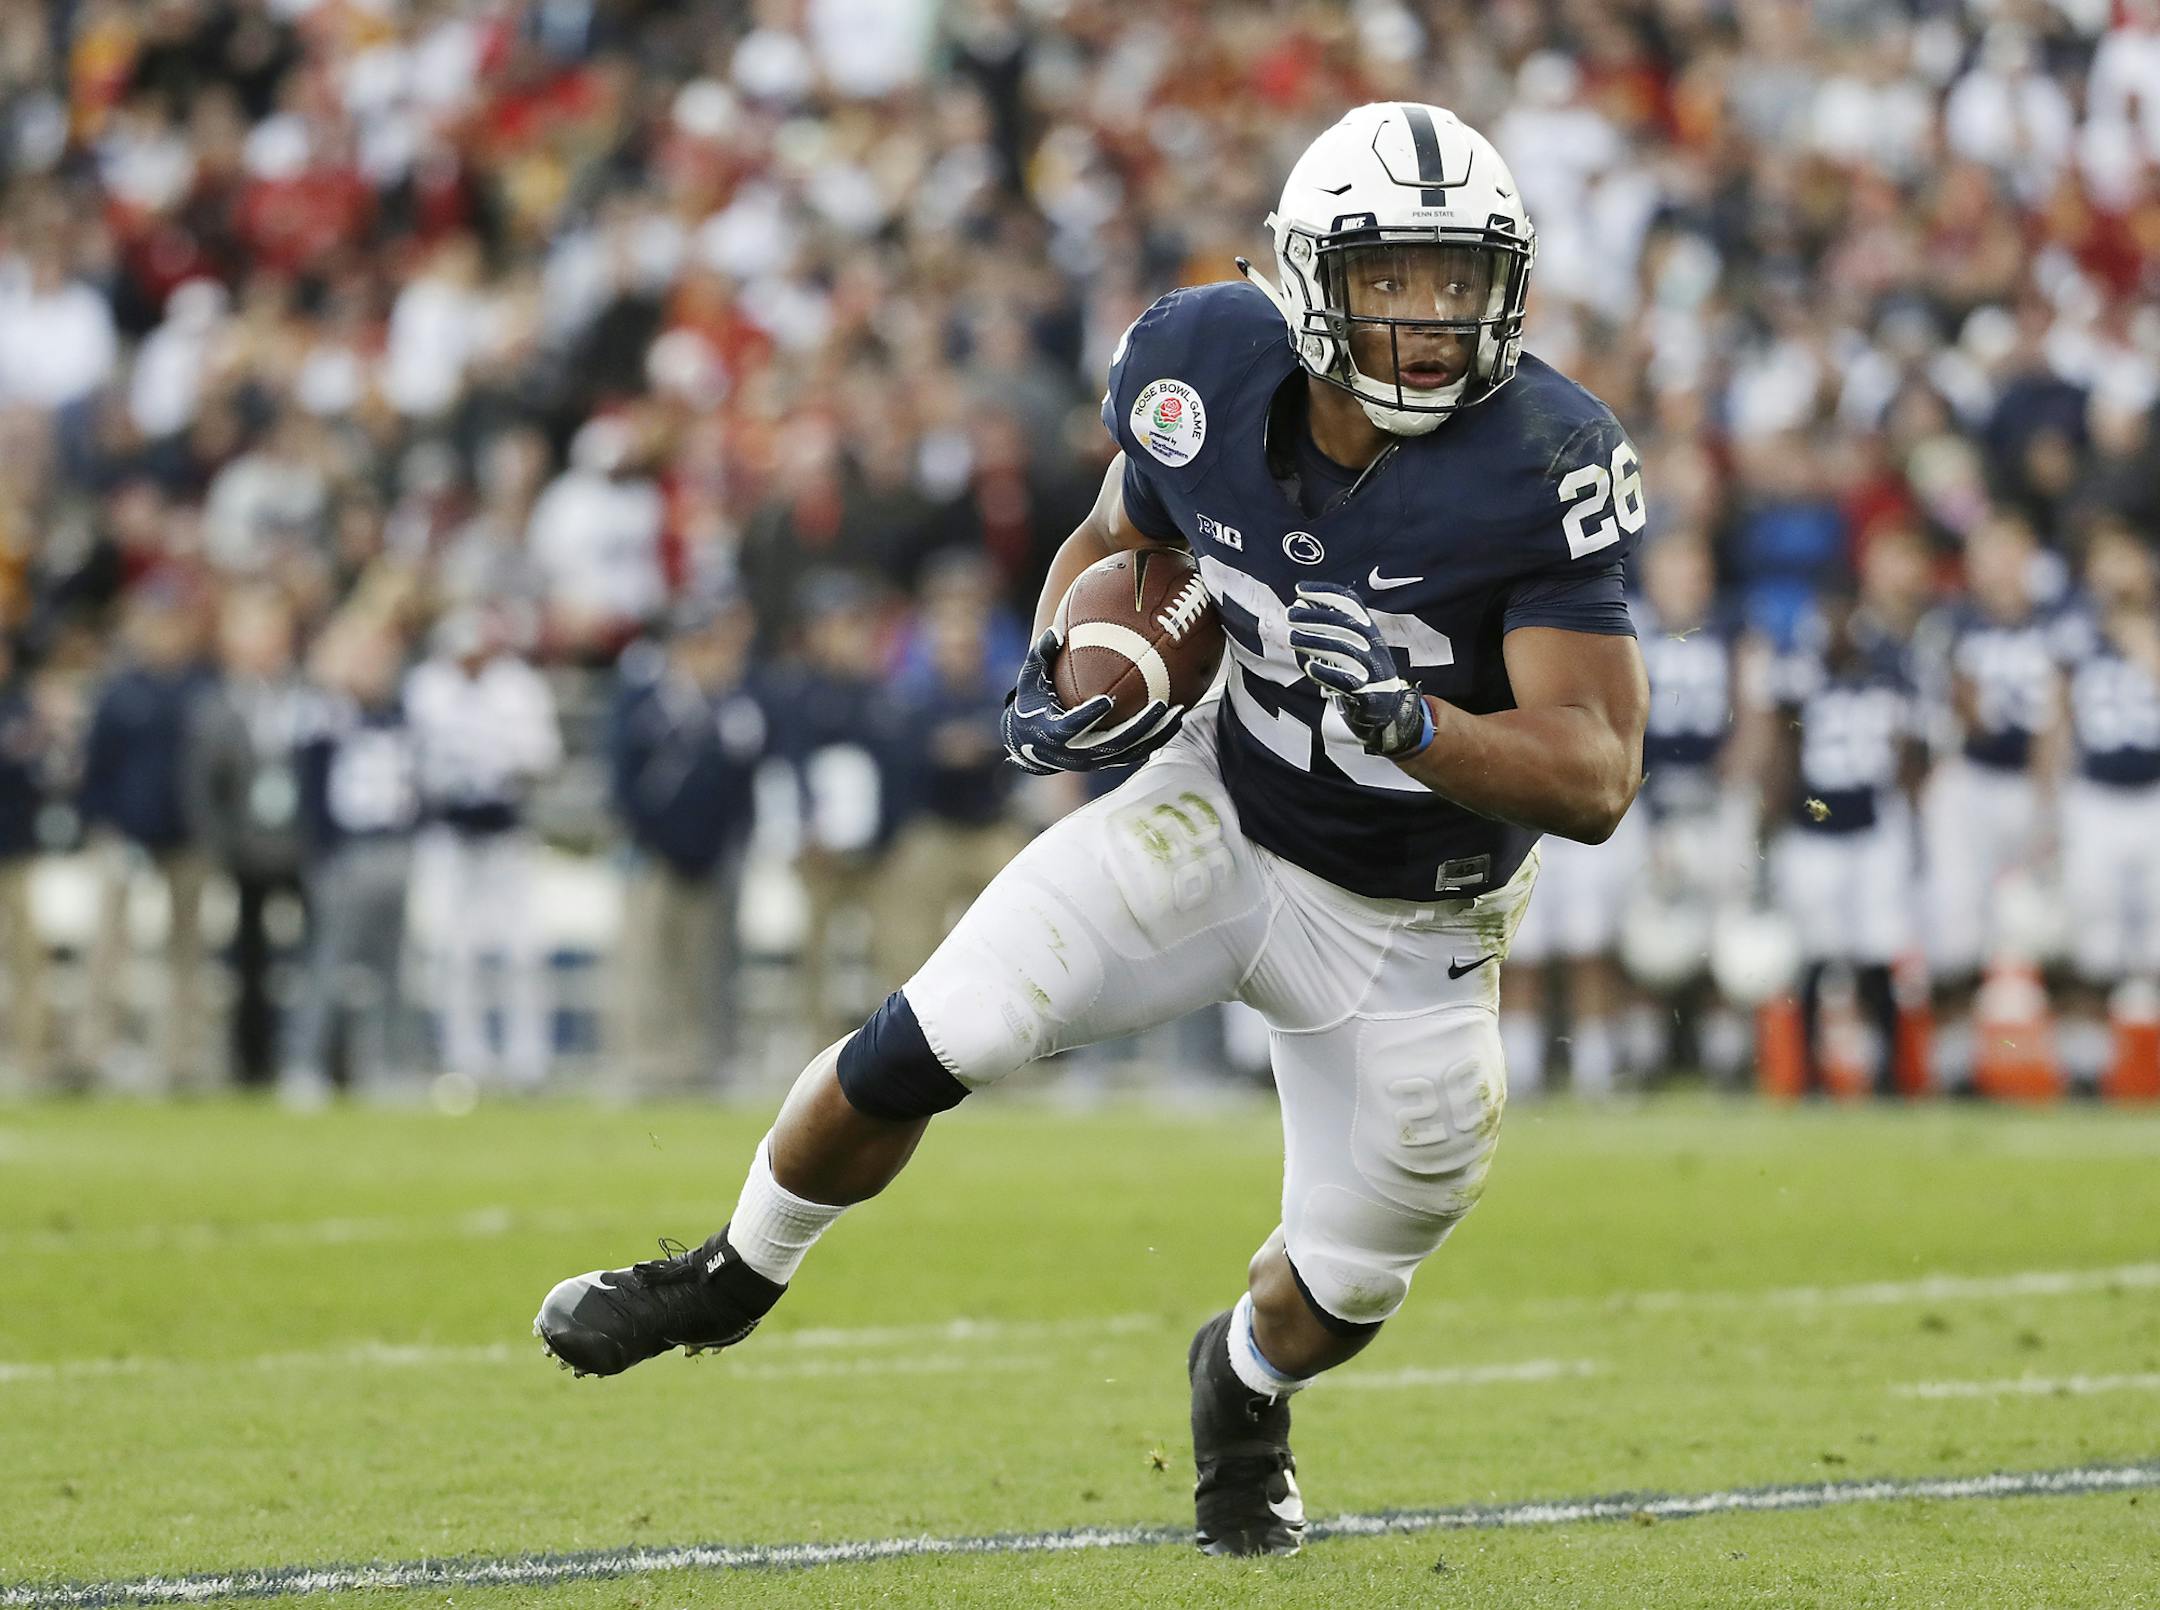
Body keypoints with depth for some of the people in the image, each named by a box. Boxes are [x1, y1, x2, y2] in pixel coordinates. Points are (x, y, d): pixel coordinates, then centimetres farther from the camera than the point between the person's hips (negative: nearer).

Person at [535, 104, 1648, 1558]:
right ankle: (733, 1281, 14)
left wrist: (1405, 718, -44)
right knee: (927, 1046, -14)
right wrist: (1059, 679, -13)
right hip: (1219, 819, 1)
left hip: (1402, 932, -1)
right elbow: (1120, 539, 7)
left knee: (1346, 1287, 10)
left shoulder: (1542, 469, -27)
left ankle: (1245, 1389, 49)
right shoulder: (1213, 375, -16)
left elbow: (1597, 780, -29)